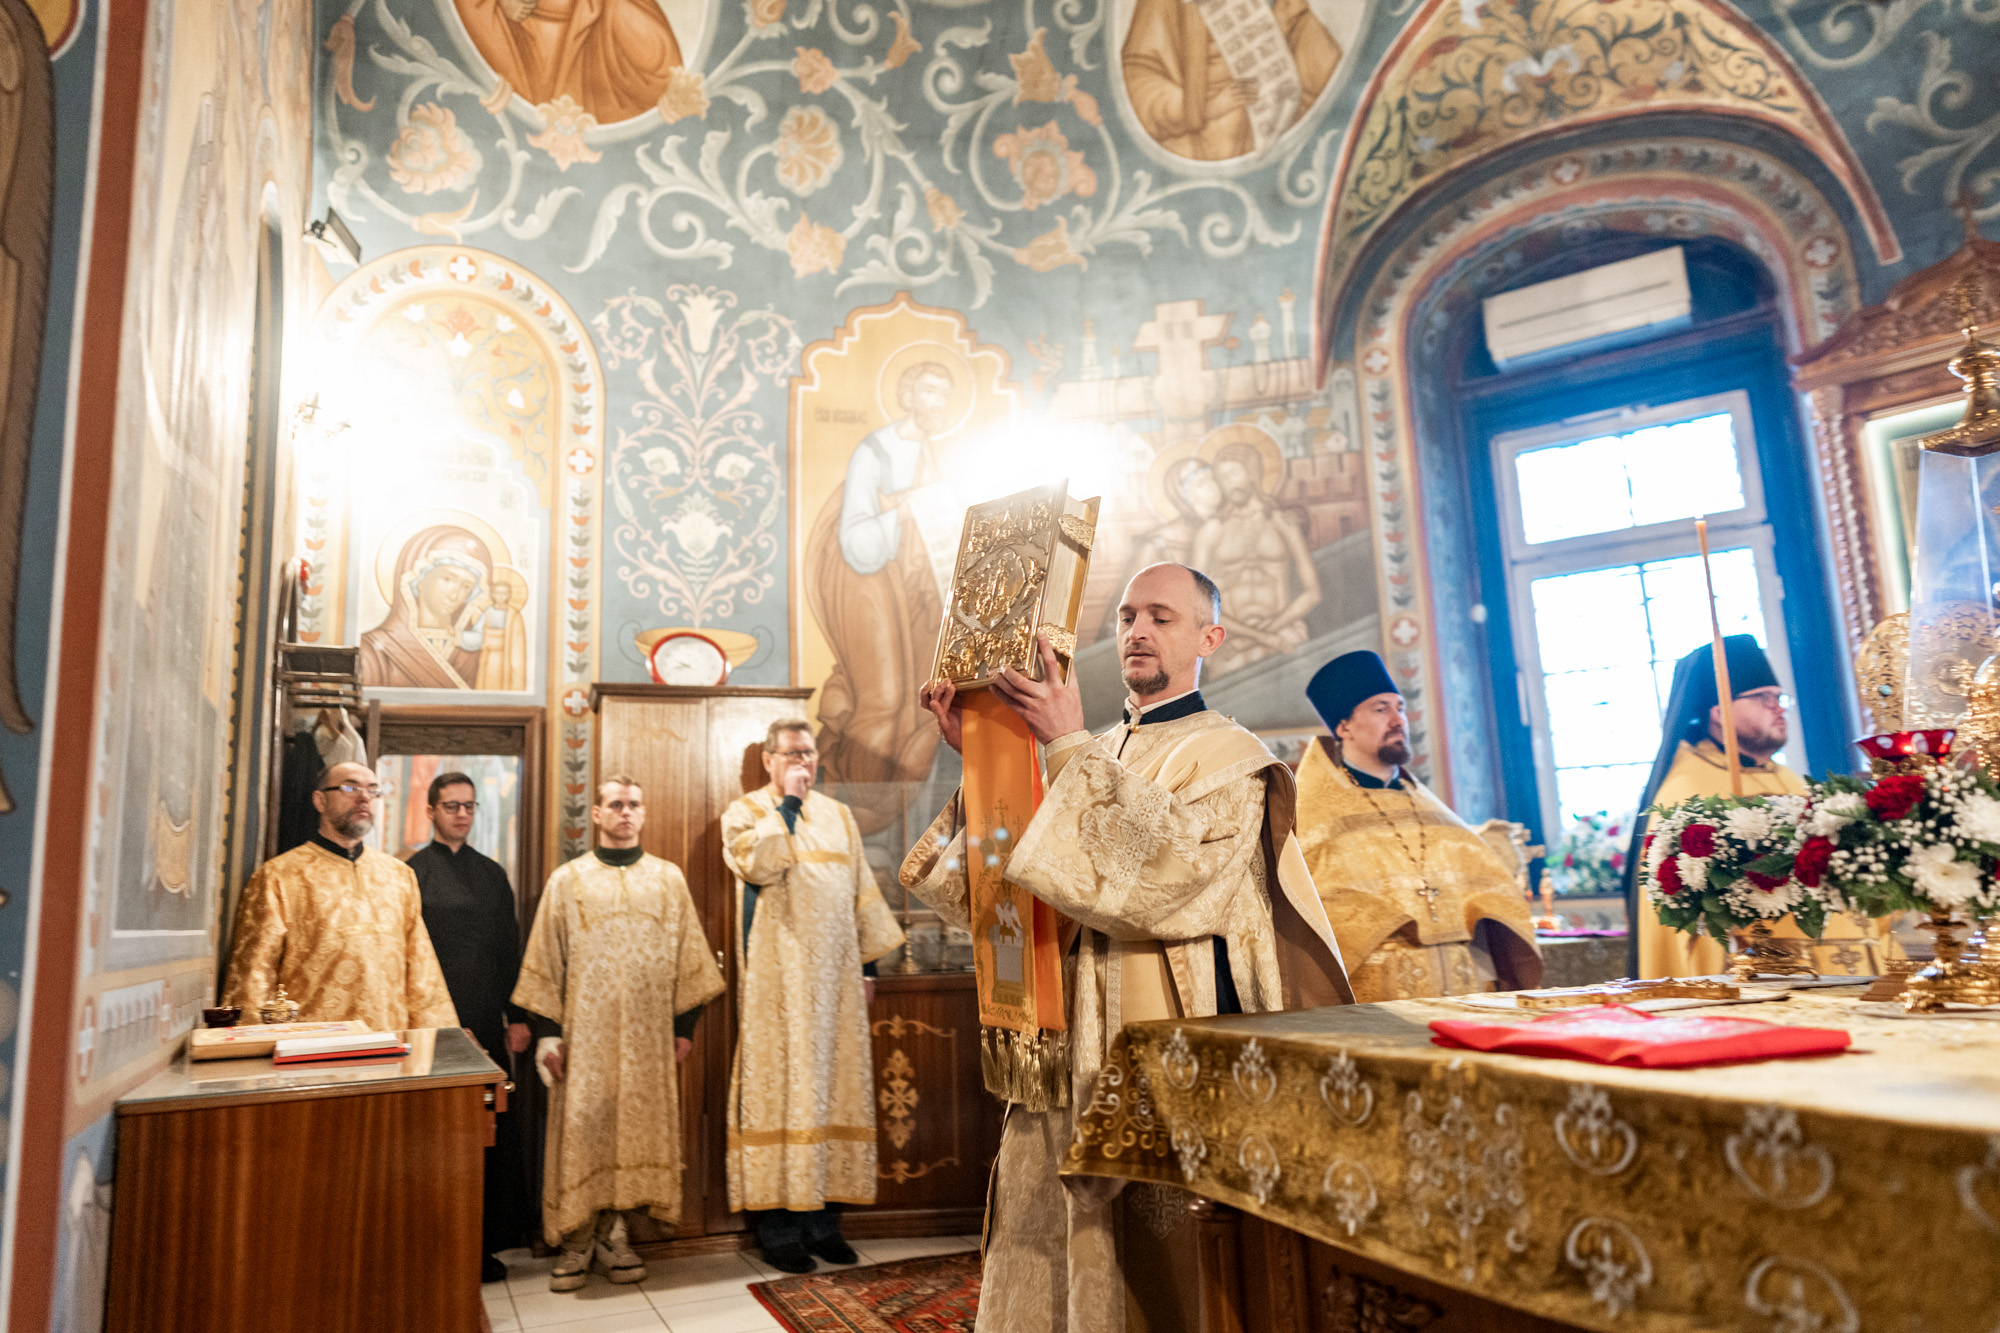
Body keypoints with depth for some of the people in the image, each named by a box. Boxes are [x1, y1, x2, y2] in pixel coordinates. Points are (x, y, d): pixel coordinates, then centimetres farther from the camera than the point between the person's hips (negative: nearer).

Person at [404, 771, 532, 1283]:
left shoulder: (491, 873, 13)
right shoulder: (411, 873, 0)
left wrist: (517, 1017, 7)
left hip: (486, 1025, 4)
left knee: (493, 1132, 4)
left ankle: (486, 1242, 14)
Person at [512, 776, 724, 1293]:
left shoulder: (669, 878, 7)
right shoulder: (567, 880, 4)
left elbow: (688, 956, 8)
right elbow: (545, 961, 3)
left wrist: (685, 1023, 3)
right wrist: (547, 1031, -3)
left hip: (647, 1032, 2)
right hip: (585, 1029, -1)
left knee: (637, 1128, 4)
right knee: (582, 1128, -1)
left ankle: (613, 1235, 17)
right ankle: (577, 1241, 12)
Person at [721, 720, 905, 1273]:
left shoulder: (839, 816, 15)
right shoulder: (743, 811, 1)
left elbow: (862, 892, 15)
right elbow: (758, 865, -20)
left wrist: (869, 962, 10)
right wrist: (789, 803, -12)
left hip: (833, 975, 5)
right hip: (777, 975, -4)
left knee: (833, 1088, 5)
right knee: (778, 1087, -3)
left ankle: (822, 1217, 15)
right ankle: (777, 1224, 5)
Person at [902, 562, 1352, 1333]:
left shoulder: (1229, 757, -4)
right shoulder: (1094, 760, 14)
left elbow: (1164, 869, -22)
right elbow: (997, 885, 6)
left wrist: (1067, 747, -22)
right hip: (1073, 1043, 6)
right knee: (1053, 1246, 11)